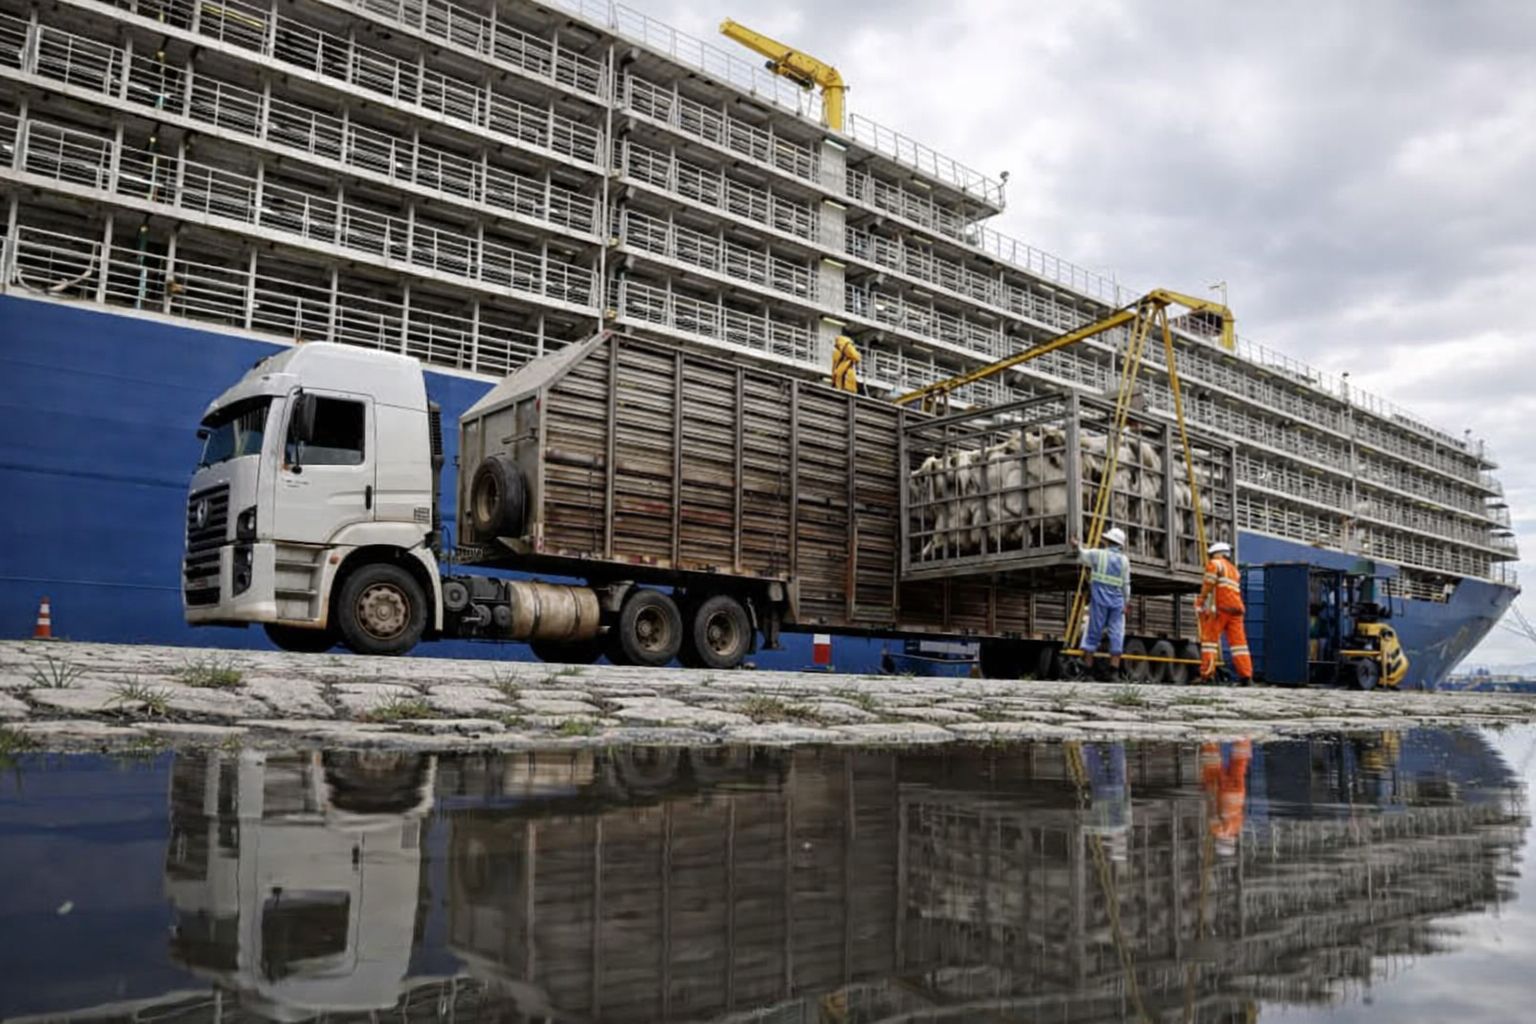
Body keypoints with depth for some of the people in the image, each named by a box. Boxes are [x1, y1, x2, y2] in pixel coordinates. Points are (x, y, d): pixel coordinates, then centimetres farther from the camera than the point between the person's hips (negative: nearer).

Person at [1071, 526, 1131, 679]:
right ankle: (1114, 670, -1)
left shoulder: (1098, 554, -2)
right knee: (1116, 634, 4)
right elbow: (1126, 585, 7)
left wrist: (1077, 546, 36)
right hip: (1117, 601, 2)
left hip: (1099, 600, -1)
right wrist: (1125, 602, 15)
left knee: (1093, 632, 3)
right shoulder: (1124, 560, 5)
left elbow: (1082, 555, 16)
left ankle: (1087, 668, 3)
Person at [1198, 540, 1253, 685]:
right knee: (1238, 641, 4)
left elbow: (1208, 586, -7)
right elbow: (1234, 592, 19)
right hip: (1236, 609, 7)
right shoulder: (1234, 570, 28)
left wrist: (1200, 604, -5)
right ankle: (1246, 675, -1)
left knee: (1209, 638, -4)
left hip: (1220, 608, -7)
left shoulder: (1215, 564, 6)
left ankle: (1207, 674, -11)